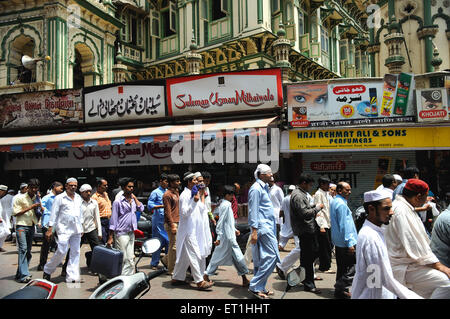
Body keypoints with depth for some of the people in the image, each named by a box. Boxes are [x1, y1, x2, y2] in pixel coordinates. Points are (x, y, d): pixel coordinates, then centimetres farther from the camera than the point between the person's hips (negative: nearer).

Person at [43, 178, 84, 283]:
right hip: (64, 229, -6)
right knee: (62, 252, -8)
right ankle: (47, 270, 16)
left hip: (76, 230, 6)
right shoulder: (60, 198, -3)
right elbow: (54, 214, -4)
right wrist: (50, 229, -7)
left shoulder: (79, 198, 14)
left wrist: (81, 226, 18)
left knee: (75, 253, 4)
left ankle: (72, 276, 10)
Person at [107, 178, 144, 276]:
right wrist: (110, 237, -10)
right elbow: (113, 220, -7)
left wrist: (134, 197, 2)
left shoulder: (133, 200, 13)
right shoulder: (118, 201, -6)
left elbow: (141, 209, -1)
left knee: (130, 259, 10)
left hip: (131, 233, 6)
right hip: (121, 233, -6)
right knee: (121, 259, -3)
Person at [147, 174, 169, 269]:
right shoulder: (155, 192, -3)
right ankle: (154, 263, 12)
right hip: (158, 221, -5)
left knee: (169, 241, 4)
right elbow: (150, 206, -10)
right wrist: (162, 206, -18)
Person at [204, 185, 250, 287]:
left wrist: (234, 229, 23)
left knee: (218, 256, 14)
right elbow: (221, 222, -19)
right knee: (238, 256, -2)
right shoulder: (226, 205, -16)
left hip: (227, 236, 10)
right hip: (228, 237, -10)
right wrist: (219, 237, -19)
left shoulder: (223, 204, 12)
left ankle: (206, 275, 18)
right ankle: (244, 279, 6)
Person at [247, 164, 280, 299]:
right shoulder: (256, 189, -12)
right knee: (272, 257, -10)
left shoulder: (264, 187, 18)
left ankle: (259, 288, 20)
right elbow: (253, 211, -16)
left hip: (268, 226, 10)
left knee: (261, 259, 12)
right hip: (263, 227, -10)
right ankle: (255, 286, -3)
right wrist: (254, 231, -18)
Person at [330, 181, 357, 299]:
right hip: (345, 242, -10)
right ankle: (341, 289, -1)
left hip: (337, 241, 10)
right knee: (353, 267, -4)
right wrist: (350, 243, -19)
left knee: (342, 267, 16)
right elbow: (344, 225, -20)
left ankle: (340, 289, 22)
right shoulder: (341, 204, -17)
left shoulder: (334, 202, 14)